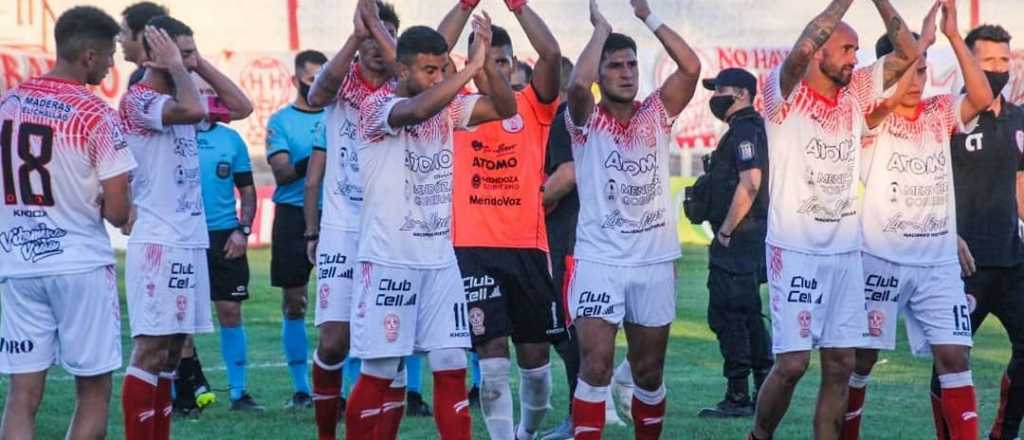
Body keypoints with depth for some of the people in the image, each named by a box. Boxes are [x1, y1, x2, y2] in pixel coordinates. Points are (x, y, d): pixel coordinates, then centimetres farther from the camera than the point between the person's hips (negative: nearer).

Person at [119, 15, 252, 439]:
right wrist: (176, 66, -13)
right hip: (158, 243, -9)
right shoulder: (137, 99, -11)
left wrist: (198, 63, 10)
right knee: (150, 350, -10)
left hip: (190, 241, 9)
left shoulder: (177, 97, 15)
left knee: (169, 352, 10)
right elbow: (193, 110, -29)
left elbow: (241, 106, 16)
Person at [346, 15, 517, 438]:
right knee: (379, 373, 0)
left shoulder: (448, 106, 8)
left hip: (440, 259, 5)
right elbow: (418, 110, -32)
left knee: (452, 369, 2)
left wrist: (487, 62, -15)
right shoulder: (376, 105, -11)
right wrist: (472, 65, -30)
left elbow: (506, 109, 2)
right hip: (388, 260, -5)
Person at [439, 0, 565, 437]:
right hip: (473, 248, -2)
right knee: (492, 356, -7)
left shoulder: (532, 107, 6)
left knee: (535, 353, 11)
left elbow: (551, 54, -9)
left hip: (528, 246, 2)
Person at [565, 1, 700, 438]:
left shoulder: (656, 114, 6)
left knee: (650, 371, 10)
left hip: (655, 260, 3)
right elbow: (577, 82, -24)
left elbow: (691, 67, -8)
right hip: (599, 259, -3)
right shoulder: (586, 120, -2)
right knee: (596, 365, -12)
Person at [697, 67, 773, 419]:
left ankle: (738, 398, -6)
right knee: (748, 317, 15)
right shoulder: (748, 129, 18)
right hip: (751, 240, 11)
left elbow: (750, 183, -24)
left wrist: (726, 231, -18)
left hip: (736, 241, -11)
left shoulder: (744, 131, -13)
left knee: (726, 316, -7)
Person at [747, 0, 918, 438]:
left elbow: (907, 54, 5)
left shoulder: (855, 92, 9)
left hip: (846, 252, 6)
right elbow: (801, 50, -28)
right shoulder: (786, 93, -8)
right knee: (792, 363, -7)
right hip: (795, 251, -6)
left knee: (840, 364, 5)